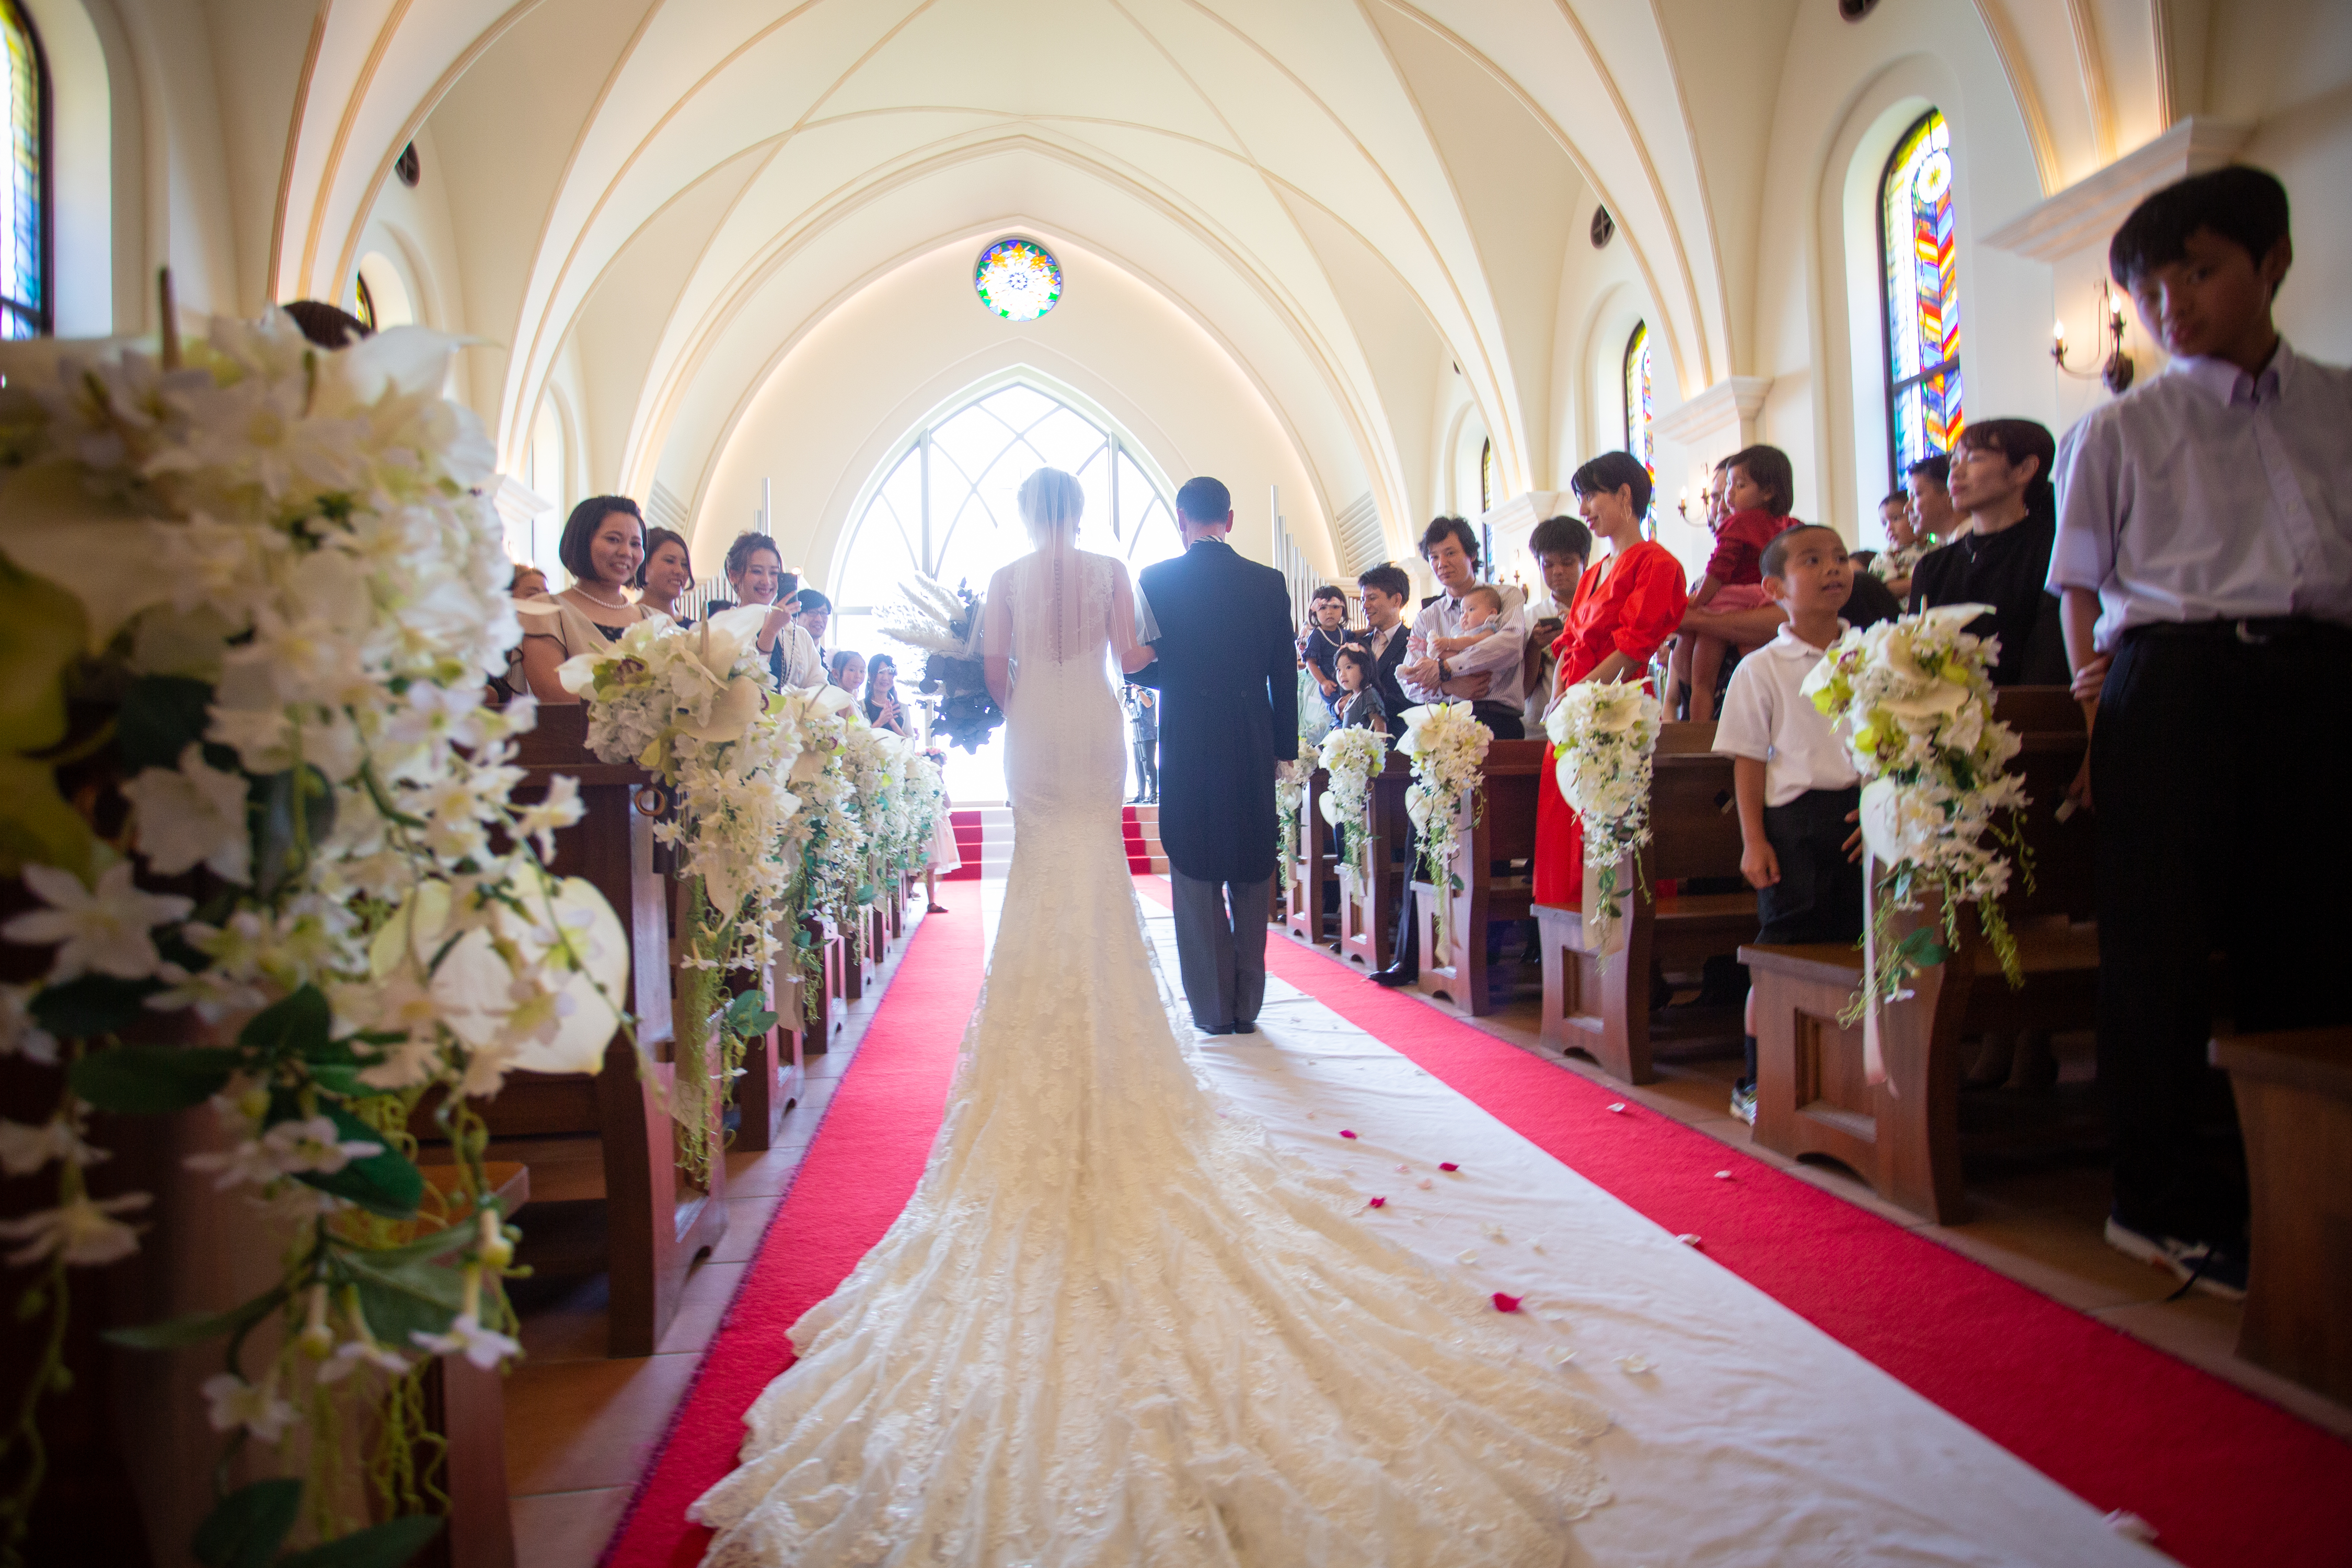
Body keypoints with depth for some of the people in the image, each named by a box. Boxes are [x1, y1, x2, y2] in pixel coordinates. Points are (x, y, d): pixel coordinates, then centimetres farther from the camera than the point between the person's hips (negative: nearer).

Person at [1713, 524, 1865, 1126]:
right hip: (1794, 816, -3)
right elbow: (1749, 761, -1)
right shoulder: (1761, 669, 0)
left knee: (1859, 946, 6)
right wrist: (1753, 841, -6)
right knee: (1782, 954, 1)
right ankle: (1756, 1083, 12)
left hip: (1867, 815, 3)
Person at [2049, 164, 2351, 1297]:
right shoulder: (2118, 430, 9)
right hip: (2174, 681, -2)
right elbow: (2081, 586, 8)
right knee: (2161, 942, -2)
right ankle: (2168, 1200, 10)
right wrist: (2100, 712, -1)